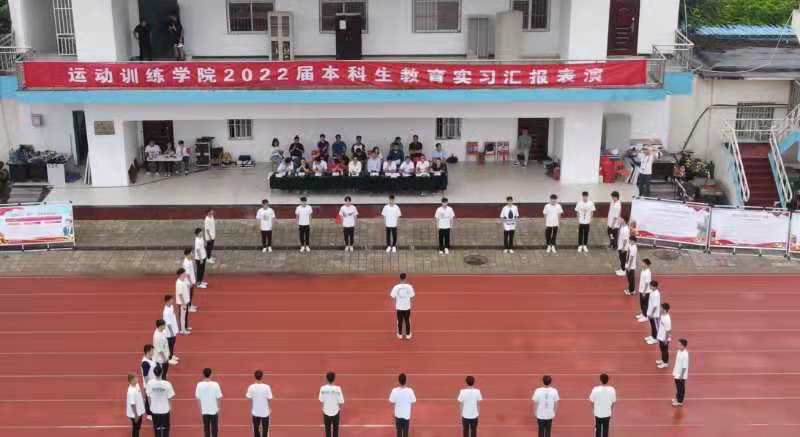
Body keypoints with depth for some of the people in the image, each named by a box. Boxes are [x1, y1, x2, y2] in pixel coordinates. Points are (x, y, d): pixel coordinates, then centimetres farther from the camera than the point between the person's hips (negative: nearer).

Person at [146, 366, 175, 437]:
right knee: (165, 427, 18)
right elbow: (169, 397, -12)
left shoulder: (150, 383, -18)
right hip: (165, 409, -1)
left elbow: (148, 396, -6)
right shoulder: (167, 384, -23)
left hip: (154, 409, 1)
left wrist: (150, 406, 12)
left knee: (157, 427, 19)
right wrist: (170, 407, 7)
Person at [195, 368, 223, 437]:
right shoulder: (215, 384, -13)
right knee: (214, 428, 10)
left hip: (204, 411, 1)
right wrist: (218, 408, 4)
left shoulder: (199, 385, -9)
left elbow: (197, 398, -3)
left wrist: (200, 409, 9)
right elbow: (219, 397, -9)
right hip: (214, 410, -1)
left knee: (206, 428, 11)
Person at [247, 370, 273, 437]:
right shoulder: (267, 387, -17)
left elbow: (250, 399, -4)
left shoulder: (251, 387, -12)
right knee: (265, 429, 11)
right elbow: (269, 399, -10)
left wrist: (251, 409, 11)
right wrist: (270, 408, 7)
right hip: (265, 412, -2)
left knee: (256, 429, 16)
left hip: (255, 412, 2)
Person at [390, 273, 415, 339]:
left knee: (400, 321, 14)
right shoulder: (409, 286, -14)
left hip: (399, 307, 0)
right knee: (407, 321, 13)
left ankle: (400, 334, 23)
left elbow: (392, 296, -7)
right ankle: (408, 334, 21)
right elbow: (412, 296, -8)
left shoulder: (396, 287, -13)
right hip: (407, 307, 0)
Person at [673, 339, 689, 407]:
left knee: (681, 388, 8)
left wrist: (681, 375, -20)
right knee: (677, 387, 23)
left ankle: (680, 401, 21)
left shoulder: (685, 355, -27)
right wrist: (674, 371, 18)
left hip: (681, 375, -8)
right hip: (677, 373, 8)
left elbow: (684, 367, -23)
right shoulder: (679, 351, -1)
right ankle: (677, 398, 40)